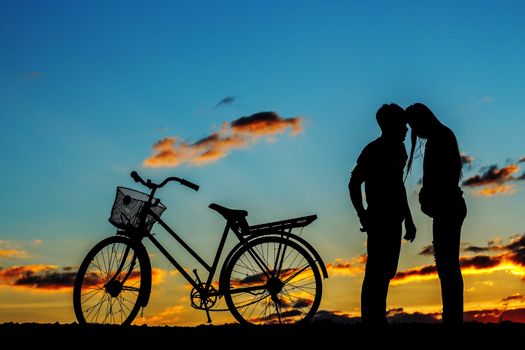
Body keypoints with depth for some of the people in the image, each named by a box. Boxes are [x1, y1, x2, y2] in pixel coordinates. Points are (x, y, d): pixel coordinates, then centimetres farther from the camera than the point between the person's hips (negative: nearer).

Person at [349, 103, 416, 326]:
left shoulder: (398, 148, 11)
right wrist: (363, 216, -16)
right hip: (379, 220, -9)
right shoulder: (373, 151, -13)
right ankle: (371, 320, 0)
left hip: (393, 220, 9)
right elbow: (354, 184, -14)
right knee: (375, 274, -6)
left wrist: (408, 219, 20)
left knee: (387, 272, 14)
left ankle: (379, 319, 25)